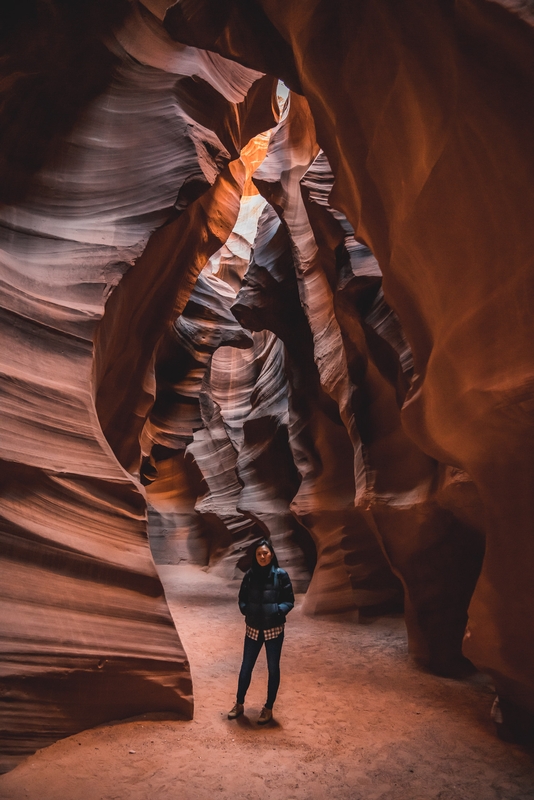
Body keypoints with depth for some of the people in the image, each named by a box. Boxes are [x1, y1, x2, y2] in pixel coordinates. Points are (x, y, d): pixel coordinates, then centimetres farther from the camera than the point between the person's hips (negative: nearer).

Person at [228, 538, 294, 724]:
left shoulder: (281, 575, -11)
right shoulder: (250, 575, -4)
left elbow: (289, 601, -6)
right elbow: (242, 598, 6)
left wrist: (277, 611, -21)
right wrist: (246, 609, -11)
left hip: (274, 630, -2)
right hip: (253, 629, 2)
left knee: (273, 669, 11)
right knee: (246, 667, 14)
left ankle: (268, 708, 28)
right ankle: (239, 704, 33)